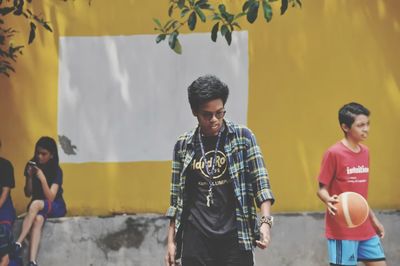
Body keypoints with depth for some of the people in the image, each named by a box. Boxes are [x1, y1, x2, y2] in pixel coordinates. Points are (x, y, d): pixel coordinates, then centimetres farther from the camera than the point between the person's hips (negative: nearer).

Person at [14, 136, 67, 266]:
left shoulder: (56, 170, -13)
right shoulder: (32, 166, -2)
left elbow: (50, 198, -19)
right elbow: (28, 194, 1)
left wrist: (42, 178, -30)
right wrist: (29, 177, -16)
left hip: (56, 206, -3)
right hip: (37, 206, 3)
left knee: (36, 204, -36)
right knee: (38, 218, -35)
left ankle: (19, 243, -36)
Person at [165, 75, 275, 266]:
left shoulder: (242, 137, 1)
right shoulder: (183, 145, 6)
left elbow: (260, 180, -4)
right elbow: (177, 198, 11)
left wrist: (265, 221, -19)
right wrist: (171, 240, 7)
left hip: (234, 237, -2)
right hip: (196, 239, 2)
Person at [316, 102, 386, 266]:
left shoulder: (365, 152, 10)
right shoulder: (333, 153, -11)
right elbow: (322, 189, -9)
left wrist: (373, 219, 21)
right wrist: (329, 201, -30)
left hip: (365, 228, 7)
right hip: (342, 229, -7)